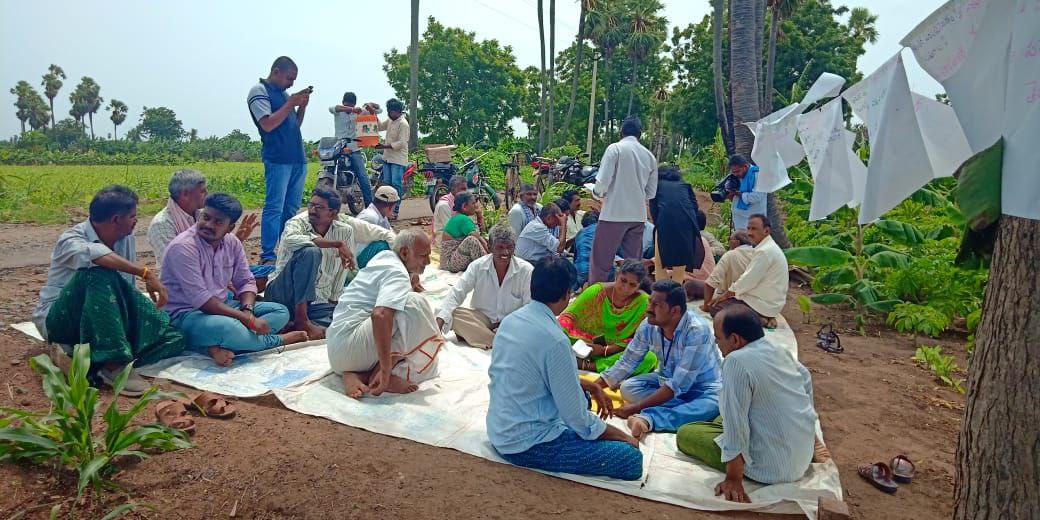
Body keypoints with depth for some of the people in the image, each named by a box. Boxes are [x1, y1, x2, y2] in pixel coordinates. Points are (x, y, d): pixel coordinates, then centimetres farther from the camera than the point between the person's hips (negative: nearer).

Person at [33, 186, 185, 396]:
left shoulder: (125, 239, 1)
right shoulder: (70, 240, -17)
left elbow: (127, 289, 0)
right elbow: (94, 254, -41)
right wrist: (147, 273, -47)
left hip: (102, 319, 6)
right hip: (58, 319, -6)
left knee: (170, 335, -14)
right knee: (98, 272, -35)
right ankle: (112, 363, -37)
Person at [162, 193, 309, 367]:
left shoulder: (232, 243, 2)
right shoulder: (183, 247, -20)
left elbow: (246, 282, 7)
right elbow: (200, 299, -26)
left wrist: (247, 310, -16)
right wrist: (246, 319, -28)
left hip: (222, 305, 8)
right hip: (187, 314, -8)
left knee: (281, 312, -3)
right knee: (228, 328, -39)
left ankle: (219, 346, -23)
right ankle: (278, 340, -7)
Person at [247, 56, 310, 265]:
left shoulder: (284, 93, 19)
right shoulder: (259, 91, -2)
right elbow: (267, 124, -13)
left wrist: (302, 105, 7)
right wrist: (291, 103, -9)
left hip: (297, 159, 8)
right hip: (278, 160, -8)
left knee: (292, 209, 8)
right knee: (274, 208, -11)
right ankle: (267, 256, -9)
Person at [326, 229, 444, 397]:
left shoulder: (384, 256, 14)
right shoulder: (397, 274, -16)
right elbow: (380, 315, -34)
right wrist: (385, 370, -33)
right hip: (350, 344, -10)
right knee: (415, 303, -24)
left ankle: (356, 375, -4)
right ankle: (380, 374, -18)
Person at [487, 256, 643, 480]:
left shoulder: (510, 320, 0)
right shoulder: (555, 340, -25)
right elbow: (576, 416, -18)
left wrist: (590, 386, 11)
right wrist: (621, 435, -3)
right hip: (528, 445, -9)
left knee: (580, 394, 27)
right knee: (631, 458, -10)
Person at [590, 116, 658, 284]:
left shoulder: (615, 148, -6)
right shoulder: (649, 156, 8)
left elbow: (602, 181, -12)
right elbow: (651, 192, 12)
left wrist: (597, 192, 8)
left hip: (614, 213, -5)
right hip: (638, 215, 5)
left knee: (601, 260, 3)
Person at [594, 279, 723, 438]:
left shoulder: (697, 330, -30)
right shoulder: (648, 326, -15)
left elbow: (678, 385, -31)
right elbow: (626, 363, -3)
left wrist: (636, 408, -30)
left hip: (703, 387, -5)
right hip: (667, 379, 5)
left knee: (712, 405, -37)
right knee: (628, 387, -20)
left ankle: (648, 418, -41)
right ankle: (689, 410, -26)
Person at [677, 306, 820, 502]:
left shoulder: (737, 361, -25)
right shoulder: (778, 351, 2)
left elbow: (735, 424, -26)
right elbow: (806, 379, 22)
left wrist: (734, 481, -21)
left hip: (772, 468, -8)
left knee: (685, 433, 1)